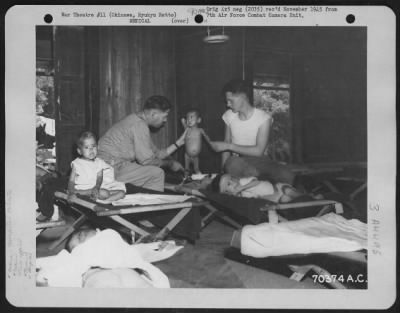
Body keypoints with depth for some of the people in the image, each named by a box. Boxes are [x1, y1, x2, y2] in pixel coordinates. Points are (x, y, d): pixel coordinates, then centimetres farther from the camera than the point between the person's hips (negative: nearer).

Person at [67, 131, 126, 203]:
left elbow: (99, 178, -2)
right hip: (84, 188, -5)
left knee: (121, 193, -16)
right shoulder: (76, 164, 0)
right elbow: (71, 181, -2)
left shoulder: (99, 162, 9)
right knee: (104, 193, -33)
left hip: (97, 187, 5)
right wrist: (71, 193, -23)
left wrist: (96, 188, -25)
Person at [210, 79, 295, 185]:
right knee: (232, 164, -38)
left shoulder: (264, 118, -7)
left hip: (258, 160, -2)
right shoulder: (229, 115, 6)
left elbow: (259, 151, -14)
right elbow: (227, 143, 9)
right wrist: (224, 170, -4)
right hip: (237, 161, 2)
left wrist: (229, 146, -16)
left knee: (287, 176, -33)